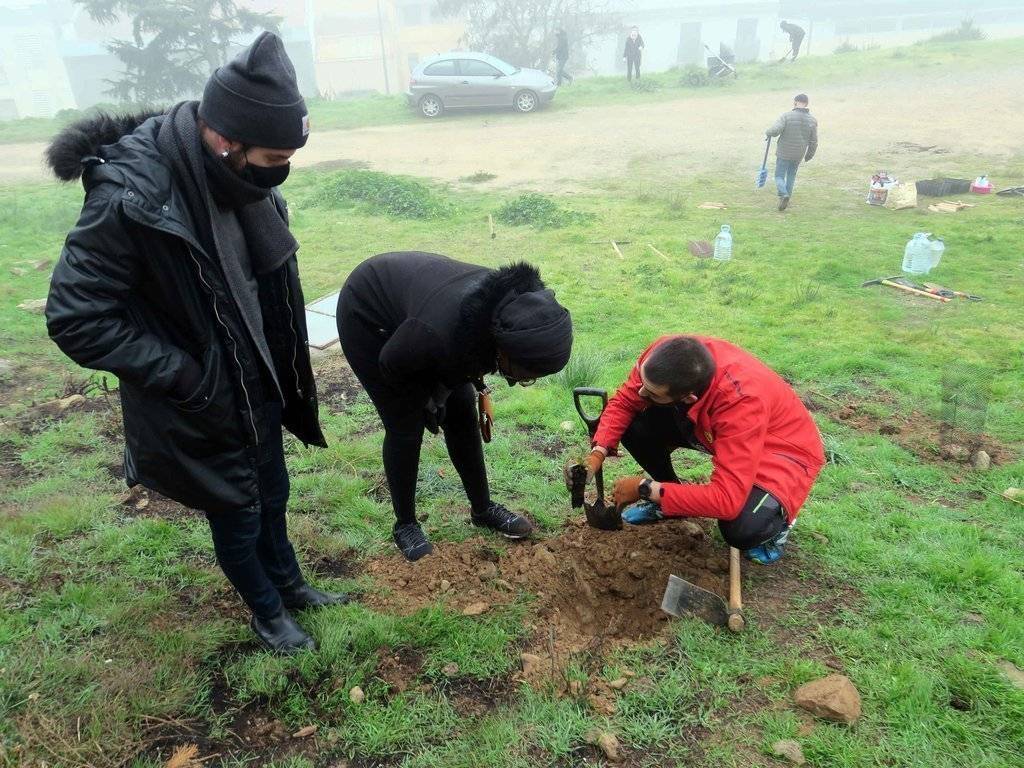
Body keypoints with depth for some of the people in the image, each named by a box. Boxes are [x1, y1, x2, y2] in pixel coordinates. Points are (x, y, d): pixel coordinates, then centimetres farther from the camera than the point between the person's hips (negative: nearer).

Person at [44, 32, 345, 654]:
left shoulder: (237, 178, -6)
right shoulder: (129, 197, -29)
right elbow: (76, 320, -23)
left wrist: (282, 363, 6)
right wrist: (187, 379, -22)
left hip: (260, 387, 7)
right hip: (203, 406, -6)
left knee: (272, 495, 24)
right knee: (237, 514, 14)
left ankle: (289, 584, 48)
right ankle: (267, 612, 40)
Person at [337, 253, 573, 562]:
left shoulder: (509, 307, -24)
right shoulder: (439, 333, -44)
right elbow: (390, 365, -22)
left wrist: (479, 389, -4)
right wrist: (431, 401, -8)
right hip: (367, 315, -6)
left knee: (461, 413, 4)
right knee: (406, 426, -6)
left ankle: (483, 508, 20)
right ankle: (405, 525, 14)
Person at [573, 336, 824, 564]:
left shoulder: (743, 402, -42)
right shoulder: (661, 354, -27)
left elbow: (727, 499, -41)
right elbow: (624, 401, -10)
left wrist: (646, 489, -34)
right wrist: (598, 453, -25)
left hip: (781, 448, -6)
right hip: (712, 430, 6)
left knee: (742, 529, -34)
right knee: (633, 424, -16)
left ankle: (777, 515, 4)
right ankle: (667, 497, 11)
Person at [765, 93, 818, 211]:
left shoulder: (786, 116, -11)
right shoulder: (812, 121, 1)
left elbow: (775, 130, -24)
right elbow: (813, 142, 4)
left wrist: (767, 133, -1)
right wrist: (808, 156, 18)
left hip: (784, 153, -4)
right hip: (798, 155, 4)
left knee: (779, 176, 6)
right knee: (791, 176, 20)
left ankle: (783, 195, -19)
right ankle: (786, 200, 21)